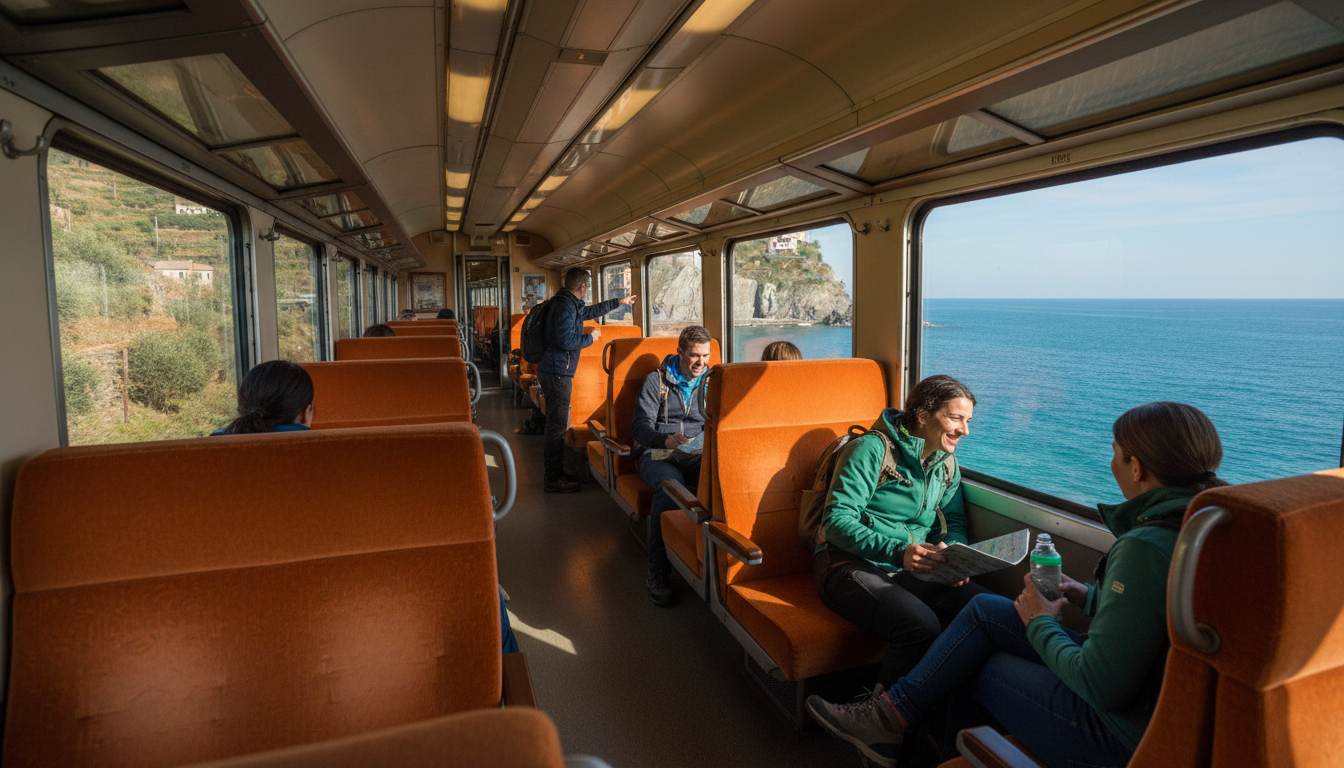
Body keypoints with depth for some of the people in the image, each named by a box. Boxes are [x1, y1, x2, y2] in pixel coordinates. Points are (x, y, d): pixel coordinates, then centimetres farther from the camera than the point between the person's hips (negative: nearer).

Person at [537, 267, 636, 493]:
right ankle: (553, 479, -1)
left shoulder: (571, 304, 18)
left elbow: (591, 311, 37)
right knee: (557, 425, -7)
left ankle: (552, 473, 24)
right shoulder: (565, 305, -15)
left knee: (556, 424, 15)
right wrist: (590, 338, -7)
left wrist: (619, 302, 45)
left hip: (553, 371, 11)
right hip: (557, 373, -11)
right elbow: (566, 341, -23)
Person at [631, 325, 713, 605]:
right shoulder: (657, 380, 6)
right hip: (657, 453, -2)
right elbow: (640, 426, -2)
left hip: (697, 455, 3)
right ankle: (658, 572, -31)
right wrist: (666, 439, -24)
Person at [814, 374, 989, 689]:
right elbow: (837, 519, -16)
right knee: (920, 626, -33)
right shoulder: (873, 449, -10)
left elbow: (954, 522, 18)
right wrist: (897, 551, -30)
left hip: (912, 570, 7)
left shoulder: (946, 462, 15)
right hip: (852, 566, -6)